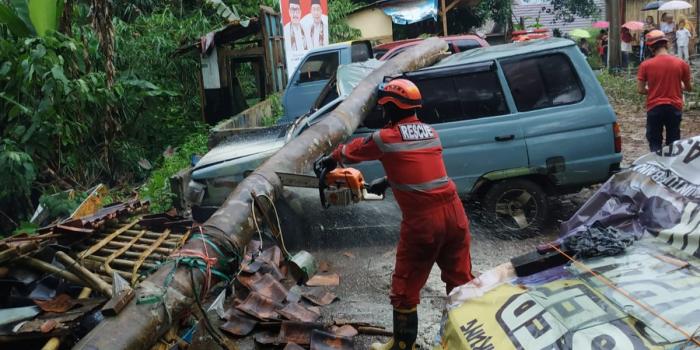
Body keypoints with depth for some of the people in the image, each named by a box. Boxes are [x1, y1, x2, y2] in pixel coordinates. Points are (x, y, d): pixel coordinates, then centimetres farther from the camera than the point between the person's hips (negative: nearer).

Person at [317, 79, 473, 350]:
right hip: (454, 212, 6)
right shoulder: (431, 133, 13)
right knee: (460, 282, 18)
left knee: (405, 290, 11)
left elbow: (352, 151, 15)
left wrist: (332, 158, 35)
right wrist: (387, 182, 36)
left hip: (422, 221, -6)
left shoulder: (385, 138, -4)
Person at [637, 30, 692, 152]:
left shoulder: (646, 65, -8)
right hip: (674, 107, 2)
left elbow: (640, 90, -6)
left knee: (655, 143, 9)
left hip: (654, 108, -1)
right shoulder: (681, 63, -3)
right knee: (673, 143, 13)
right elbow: (689, 88, 6)